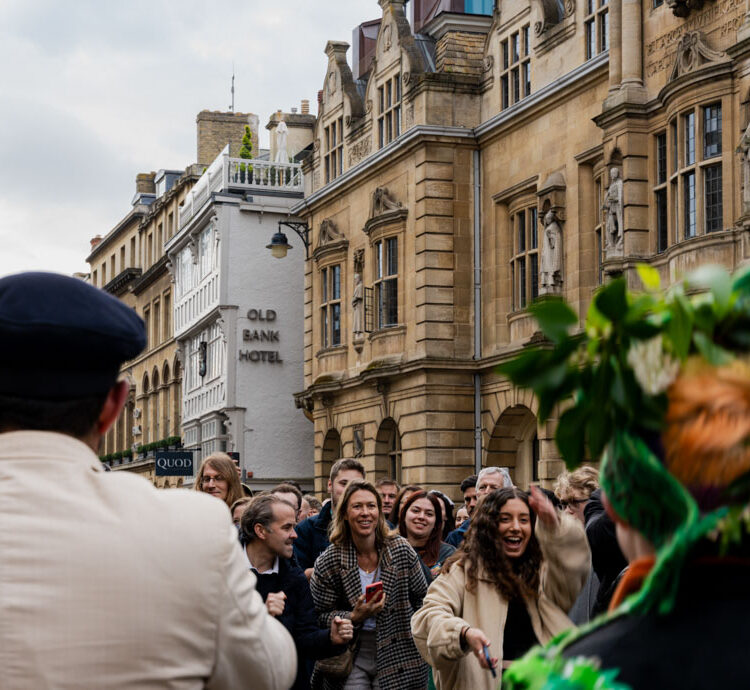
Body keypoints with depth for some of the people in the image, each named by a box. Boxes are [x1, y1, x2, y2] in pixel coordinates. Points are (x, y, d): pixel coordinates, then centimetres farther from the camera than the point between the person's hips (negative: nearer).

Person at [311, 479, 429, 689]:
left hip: (397, 658, 1)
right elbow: (320, 616, -3)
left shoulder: (401, 550, -4)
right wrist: (354, 617, -19)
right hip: (351, 661, -1)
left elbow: (421, 598, 9)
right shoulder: (328, 562, -6)